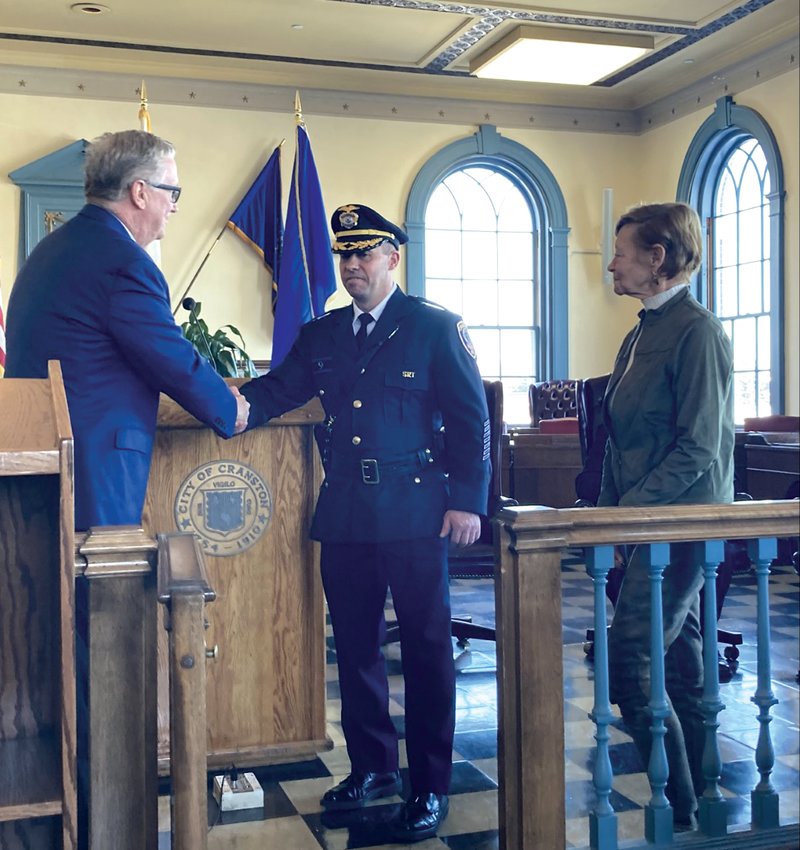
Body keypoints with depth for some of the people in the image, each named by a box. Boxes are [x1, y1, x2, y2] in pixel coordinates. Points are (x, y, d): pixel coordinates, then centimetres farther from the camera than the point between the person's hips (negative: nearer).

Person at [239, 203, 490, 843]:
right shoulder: (320, 336, 14)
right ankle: (372, 767, 29)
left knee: (426, 648, 3)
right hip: (345, 518, 5)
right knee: (355, 645, 12)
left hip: (415, 514, -4)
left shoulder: (434, 327, 0)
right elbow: (276, 391, 4)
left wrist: (468, 501, -11)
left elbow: (470, 419, -4)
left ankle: (430, 787, 15)